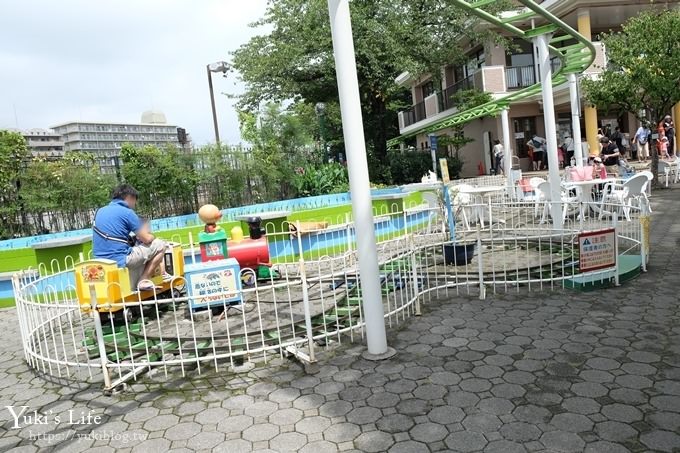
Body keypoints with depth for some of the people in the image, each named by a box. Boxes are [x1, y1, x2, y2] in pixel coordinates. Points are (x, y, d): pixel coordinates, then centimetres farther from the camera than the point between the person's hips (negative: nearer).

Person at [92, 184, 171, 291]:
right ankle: (144, 281, 2)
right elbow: (147, 239, -6)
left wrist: (136, 236, 23)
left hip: (101, 261, 9)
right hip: (119, 261, -9)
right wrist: (150, 235, 18)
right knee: (160, 245, 1)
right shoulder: (127, 212, -8)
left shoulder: (100, 211, 14)